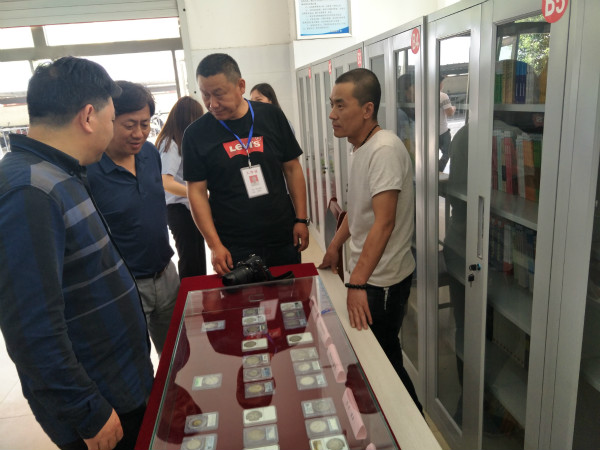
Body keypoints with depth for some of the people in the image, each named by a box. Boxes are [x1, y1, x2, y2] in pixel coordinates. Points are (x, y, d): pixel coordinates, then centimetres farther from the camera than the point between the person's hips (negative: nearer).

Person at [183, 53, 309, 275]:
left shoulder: (271, 116, 0)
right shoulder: (196, 134, -4)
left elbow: (292, 168, 5)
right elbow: (197, 192, -4)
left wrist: (301, 219, 1)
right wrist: (215, 245, -10)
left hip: (284, 240, 2)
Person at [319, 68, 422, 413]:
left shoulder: (385, 149, -22)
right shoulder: (362, 147, 9)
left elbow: (384, 222, -29)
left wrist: (357, 283, -32)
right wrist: (335, 246, 23)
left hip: (382, 278, -9)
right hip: (368, 272, 9)